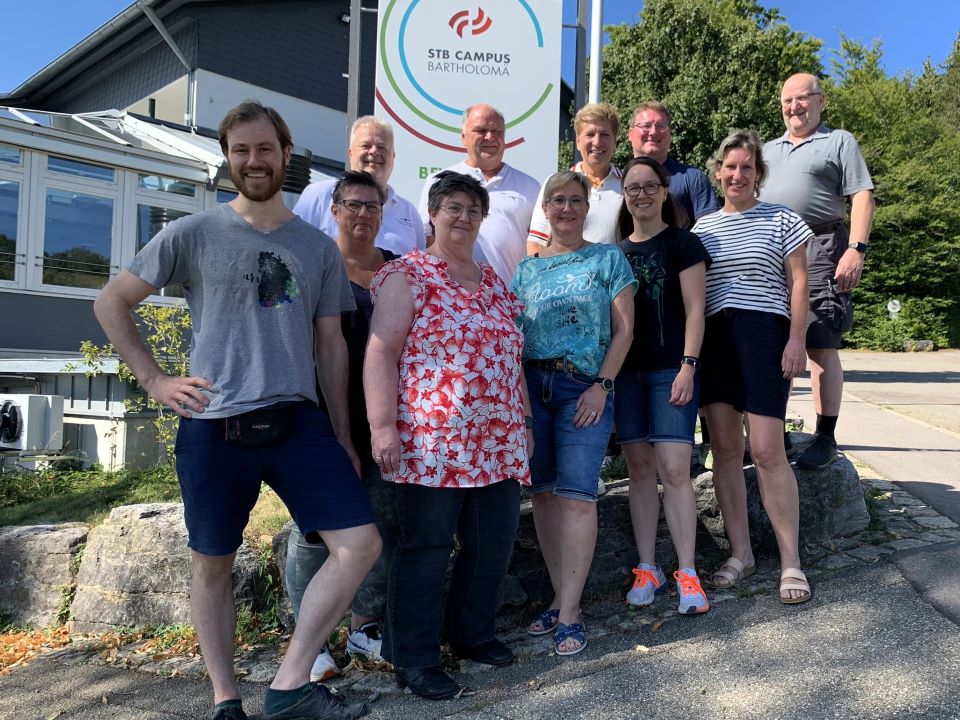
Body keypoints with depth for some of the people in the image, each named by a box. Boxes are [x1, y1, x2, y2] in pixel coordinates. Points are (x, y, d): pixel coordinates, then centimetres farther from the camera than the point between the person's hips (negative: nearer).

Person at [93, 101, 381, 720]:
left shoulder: (319, 247, 10)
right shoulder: (193, 235, 3)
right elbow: (112, 303, 9)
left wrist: (343, 435, 11)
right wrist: (155, 379, -1)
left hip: (299, 420, 2)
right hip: (214, 426, -2)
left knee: (361, 543, -8)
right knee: (213, 564, 9)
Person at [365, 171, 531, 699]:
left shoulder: (493, 281, 18)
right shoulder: (406, 276, -2)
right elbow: (380, 352, -10)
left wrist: (524, 422, 20)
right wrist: (382, 425, -18)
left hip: (498, 442, 7)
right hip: (432, 440, -7)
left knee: (493, 542, 11)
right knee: (426, 549, 1)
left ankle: (473, 632, 32)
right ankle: (413, 661, 14)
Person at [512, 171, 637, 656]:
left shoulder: (608, 259, 6)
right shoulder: (527, 268, 16)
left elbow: (623, 330, 0)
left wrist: (601, 386, -10)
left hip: (585, 388, -4)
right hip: (531, 385, 4)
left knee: (576, 493, -10)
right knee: (543, 492, 6)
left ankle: (569, 612, -2)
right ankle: (561, 596, 19)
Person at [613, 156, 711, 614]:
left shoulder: (682, 243, 2)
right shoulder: (616, 251, 15)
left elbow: (694, 309, -4)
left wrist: (688, 366, -13)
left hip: (670, 370, -4)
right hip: (627, 371, 4)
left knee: (674, 470, -9)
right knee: (639, 469, 6)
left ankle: (687, 574, 0)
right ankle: (647, 568, 14)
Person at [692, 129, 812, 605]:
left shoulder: (781, 220, 6)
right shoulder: (701, 228, 15)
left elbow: (798, 281, 2)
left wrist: (796, 339, -8)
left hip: (764, 335, -4)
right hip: (713, 341, 4)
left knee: (767, 450, -9)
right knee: (725, 449, 4)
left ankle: (790, 562, 4)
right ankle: (740, 553, 16)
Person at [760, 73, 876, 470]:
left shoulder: (840, 142, 9)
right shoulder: (768, 150, 24)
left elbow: (862, 198, -1)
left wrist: (856, 249, -14)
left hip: (819, 250, -5)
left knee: (821, 347, -7)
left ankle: (826, 437, -2)